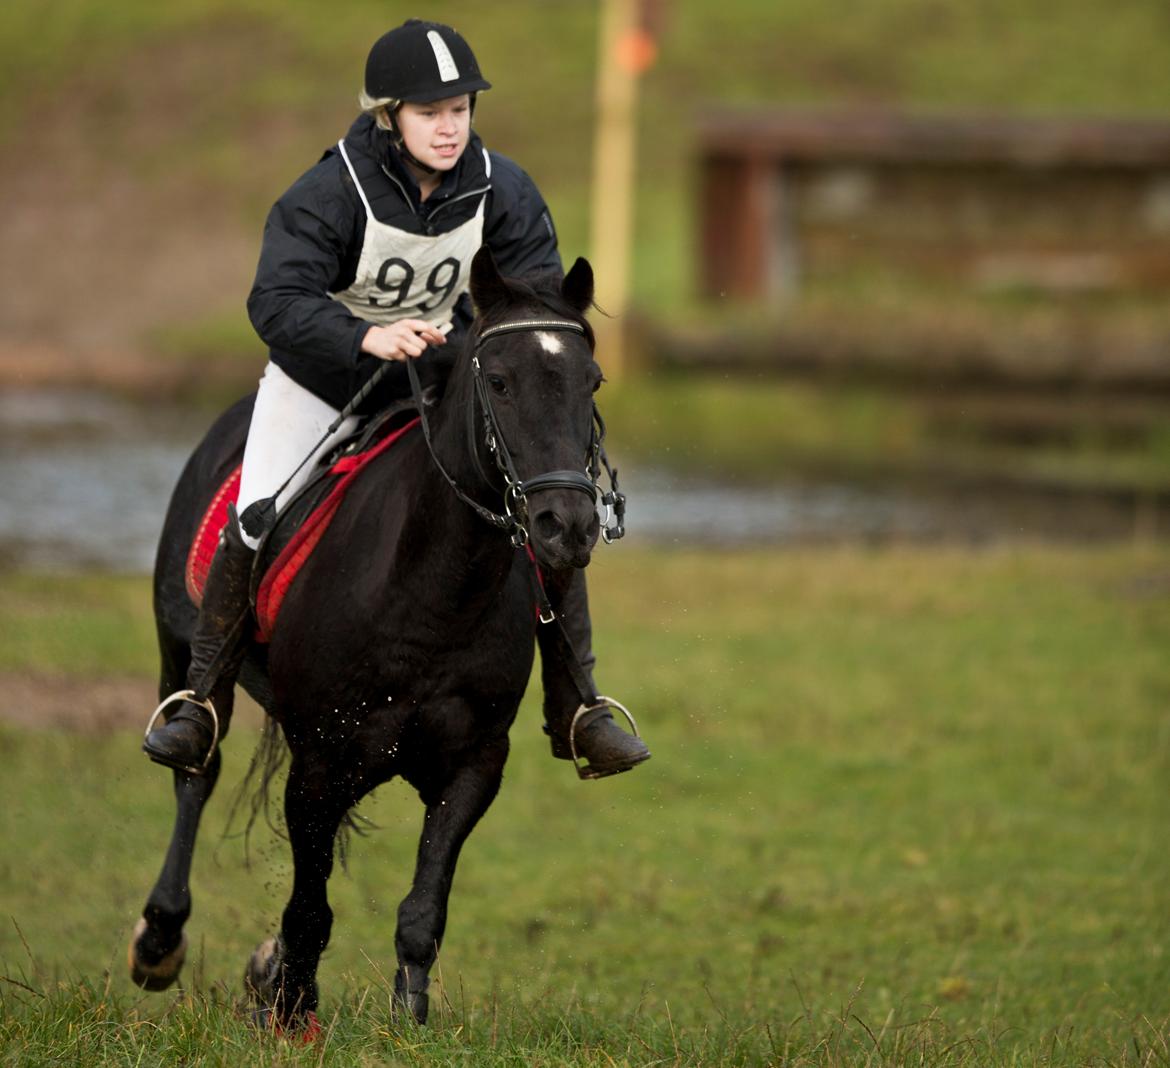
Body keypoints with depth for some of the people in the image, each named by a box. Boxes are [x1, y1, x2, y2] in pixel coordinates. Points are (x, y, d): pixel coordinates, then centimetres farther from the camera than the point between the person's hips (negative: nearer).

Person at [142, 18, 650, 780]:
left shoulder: (500, 190, -14)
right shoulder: (334, 192, -25)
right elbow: (277, 301, -32)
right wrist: (368, 339, -48)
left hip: (444, 369, 3)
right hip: (324, 370, -3)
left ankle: (575, 709, 4)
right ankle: (202, 703, -2)